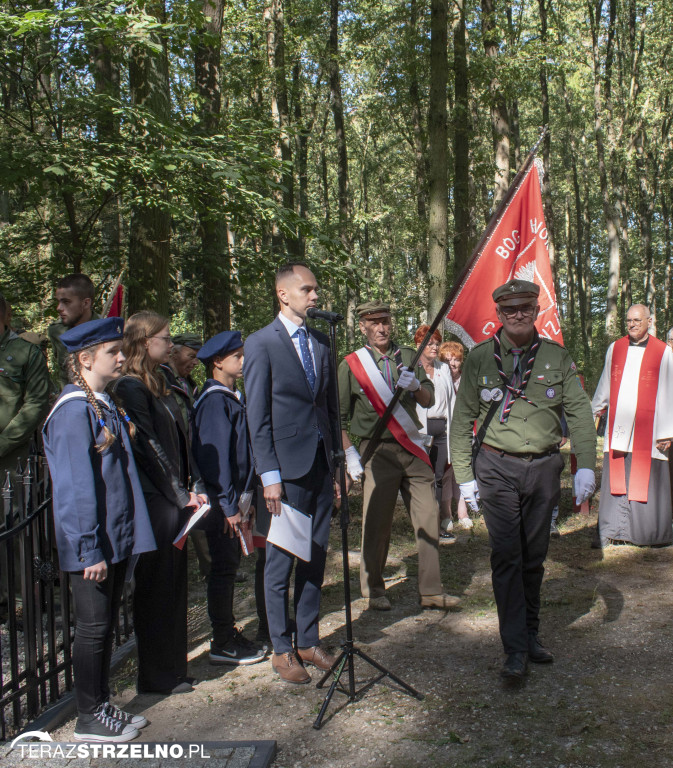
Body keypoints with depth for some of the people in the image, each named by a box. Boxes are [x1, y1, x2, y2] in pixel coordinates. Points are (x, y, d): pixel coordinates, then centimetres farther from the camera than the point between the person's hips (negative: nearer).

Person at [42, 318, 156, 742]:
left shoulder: (106, 404, 11)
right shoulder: (74, 410, -17)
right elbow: (77, 486, -19)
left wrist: (125, 539, 16)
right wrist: (90, 550, -19)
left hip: (117, 539, 8)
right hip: (92, 545, -8)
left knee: (107, 626, 17)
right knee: (93, 627, 4)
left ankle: (102, 706, 30)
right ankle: (89, 719, 19)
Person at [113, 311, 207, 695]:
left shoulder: (159, 386, 15)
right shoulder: (130, 389, -14)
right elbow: (148, 448, -17)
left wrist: (195, 487, 6)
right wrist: (181, 495, -13)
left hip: (174, 501, 9)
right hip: (154, 503, -9)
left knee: (174, 584, 15)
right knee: (156, 587, 2)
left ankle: (172, 669, 28)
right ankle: (158, 677, 15)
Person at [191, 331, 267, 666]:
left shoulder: (230, 397, 14)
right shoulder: (215, 401, -16)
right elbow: (215, 455, -20)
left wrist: (241, 500, 15)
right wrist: (228, 505, -20)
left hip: (232, 499, 9)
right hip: (221, 502, -9)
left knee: (229, 565, 16)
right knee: (223, 568, -1)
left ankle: (228, 634, 27)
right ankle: (222, 645, 10)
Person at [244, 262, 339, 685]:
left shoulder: (321, 341, 12)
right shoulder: (261, 343, -6)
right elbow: (258, 416, -9)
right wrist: (270, 476, -13)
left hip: (322, 462, 6)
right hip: (287, 464, -6)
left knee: (316, 556, 12)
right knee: (281, 560, 4)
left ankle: (309, 641, 26)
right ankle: (282, 649, 18)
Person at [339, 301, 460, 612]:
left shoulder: (407, 356, 11)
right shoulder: (351, 365, 0)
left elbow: (429, 401, 10)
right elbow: (339, 417, 3)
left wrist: (416, 386, -11)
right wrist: (350, 455, -5)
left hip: (413, 449, 4)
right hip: (378, 452, -4)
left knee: (429, 518, 4)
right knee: (377, 523, 0)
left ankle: (431, 592, 15)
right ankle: (374, 590, 18)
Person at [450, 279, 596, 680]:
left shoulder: (557, 357, 5)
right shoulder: (480, 358, 1)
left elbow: (580, 412, 3)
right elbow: (462, 419, 3)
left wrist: (586, 465, -7)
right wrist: (464, 475, -1)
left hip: (544, 467, 2)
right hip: (497, 468, -2)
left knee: (534, 556, 11)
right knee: (506, 555, -6)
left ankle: (531, 634, 26)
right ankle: (516, 649, 0)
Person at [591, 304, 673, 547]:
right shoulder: (615, 348, 9)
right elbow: (604, 386, 20)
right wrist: (591, 413, 24)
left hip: (647, 427, -3)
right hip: (618, 426, 3)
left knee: (646, 480, 2)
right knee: (616, 479, 3)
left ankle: (651, 533, 15)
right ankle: (614, 529, 12)